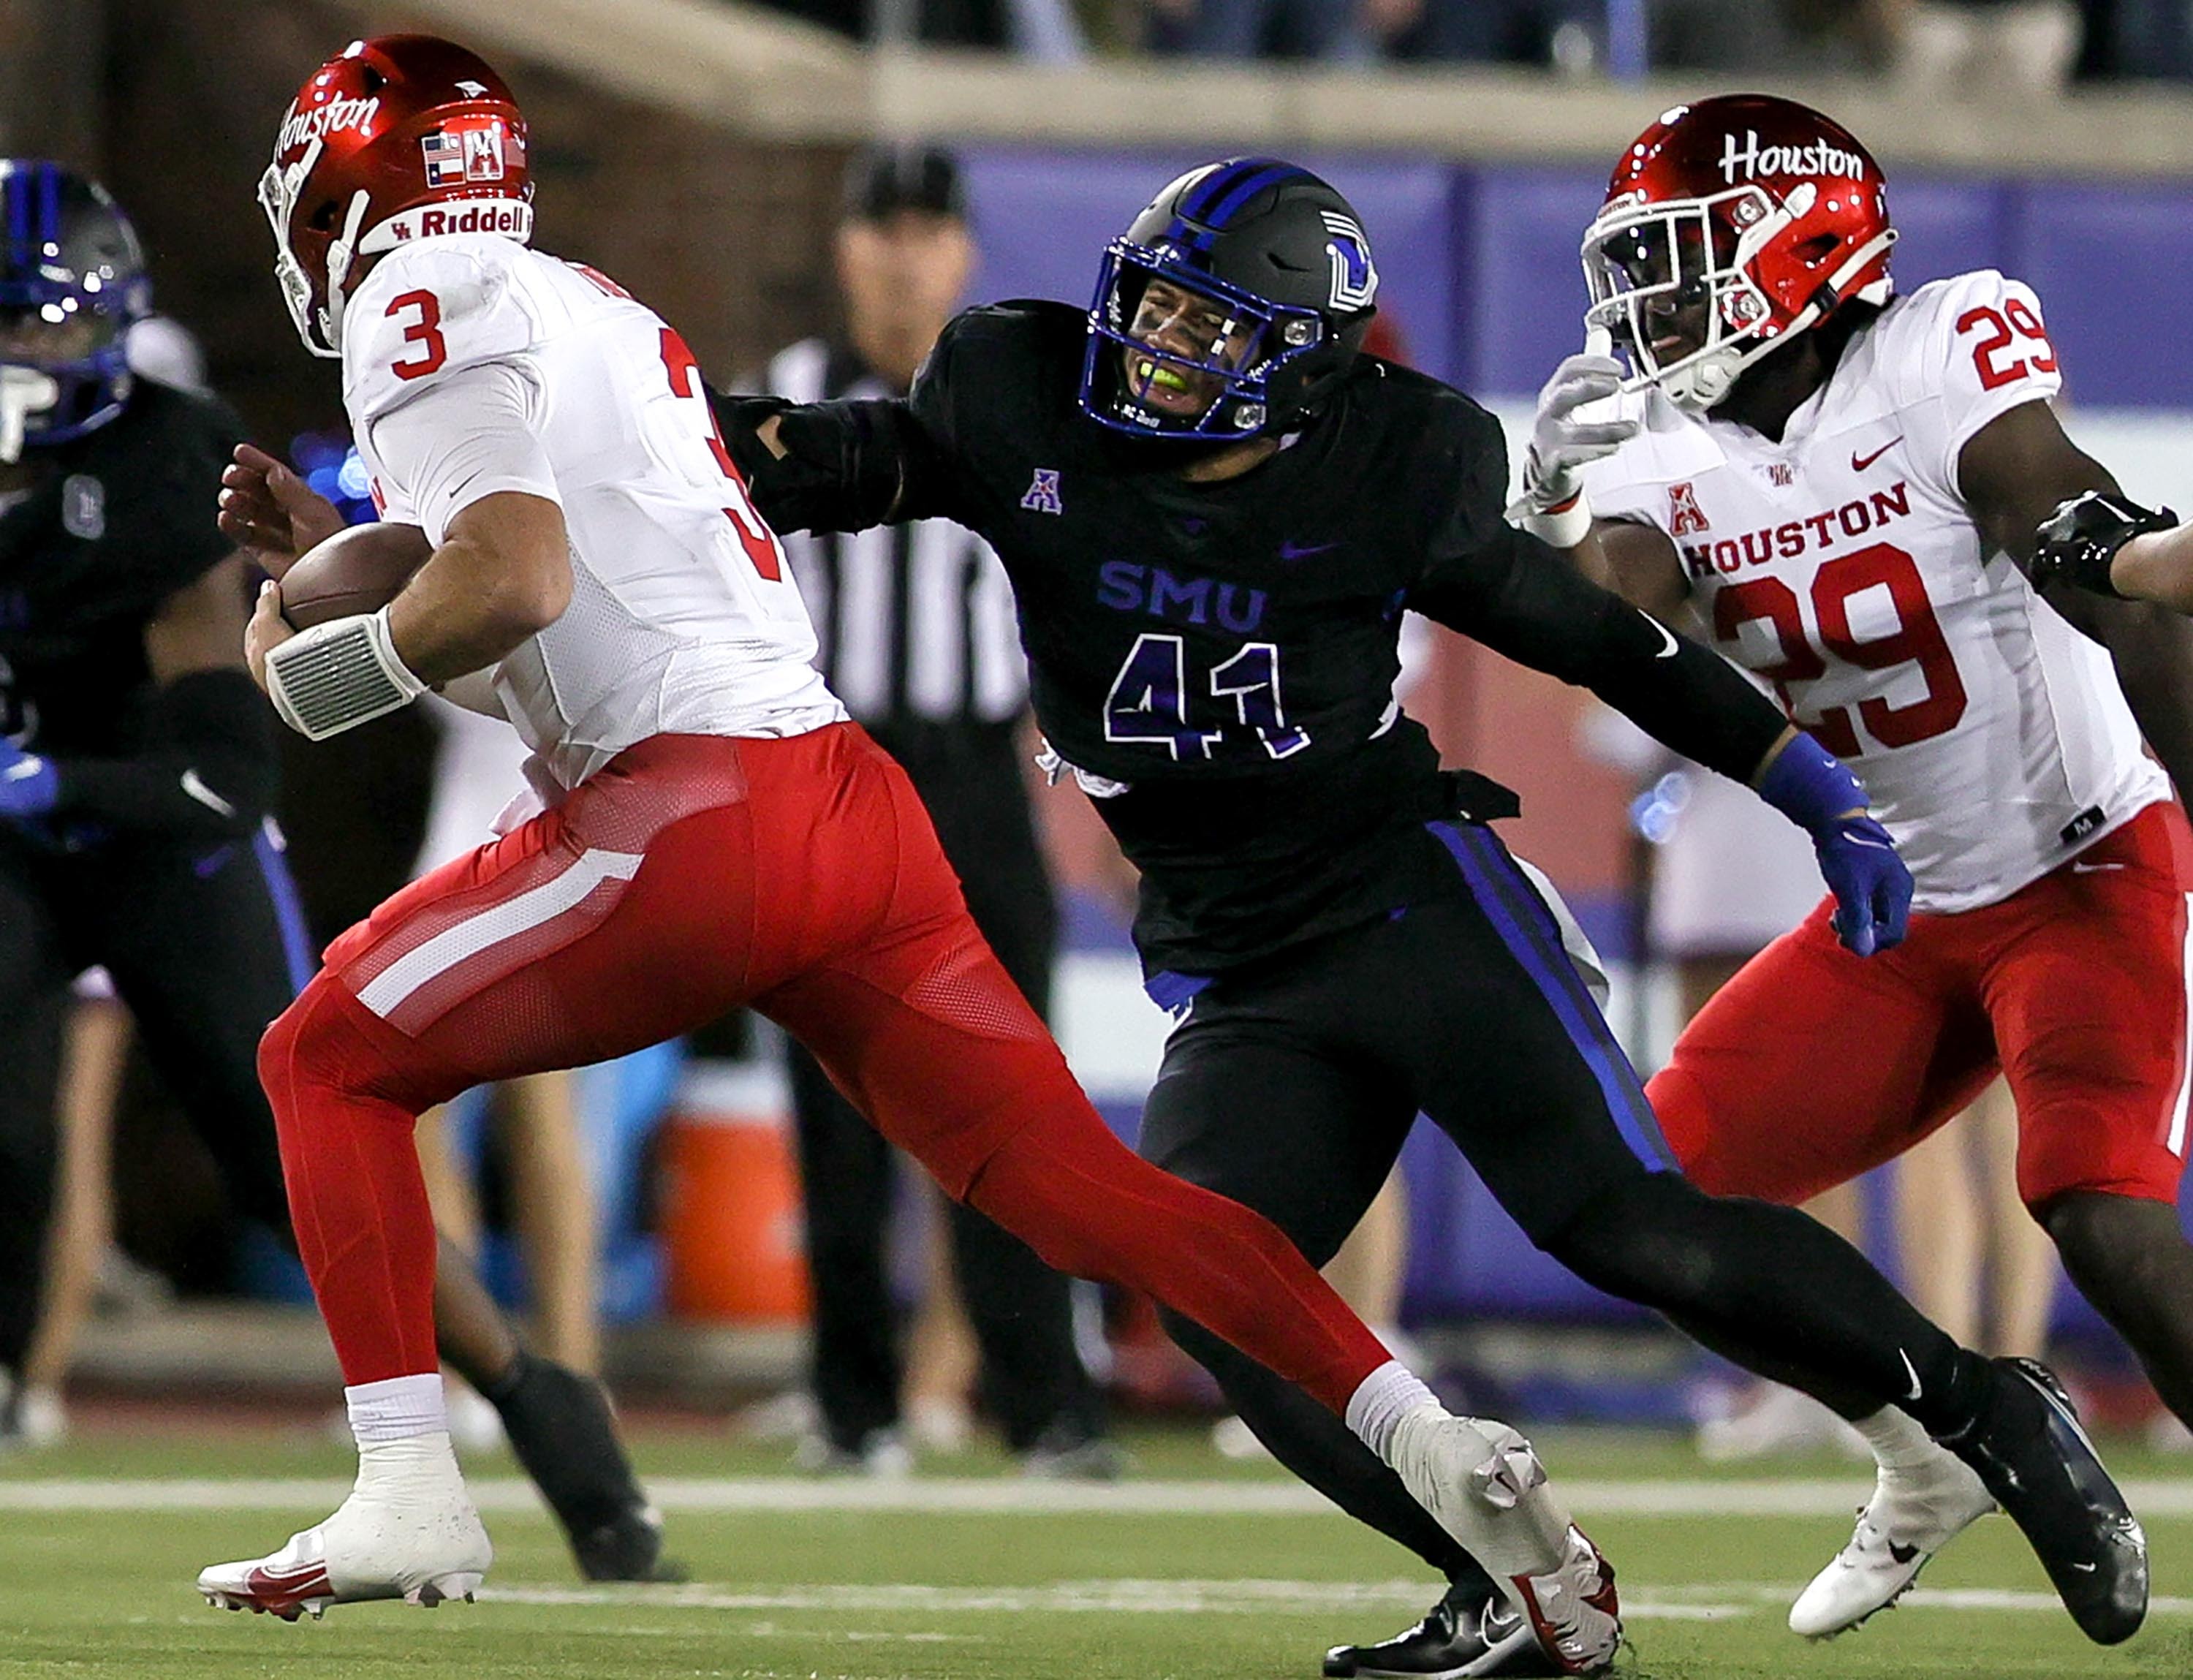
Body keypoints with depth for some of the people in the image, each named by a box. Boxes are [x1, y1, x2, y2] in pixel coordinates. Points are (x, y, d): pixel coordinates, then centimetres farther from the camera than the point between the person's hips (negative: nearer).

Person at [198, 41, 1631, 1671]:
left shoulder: (423, 309, -1)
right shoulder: (594, 314, 27)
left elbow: (511, 583, -16)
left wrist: (305, 665, -2)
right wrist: (338, 552, 30)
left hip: (701, 828, -8)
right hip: (854, 798, 8)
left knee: (334, 1057, 7)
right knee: (1075, 1176, 4)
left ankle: (408, 1490, -2)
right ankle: (1435, 1442, -8)